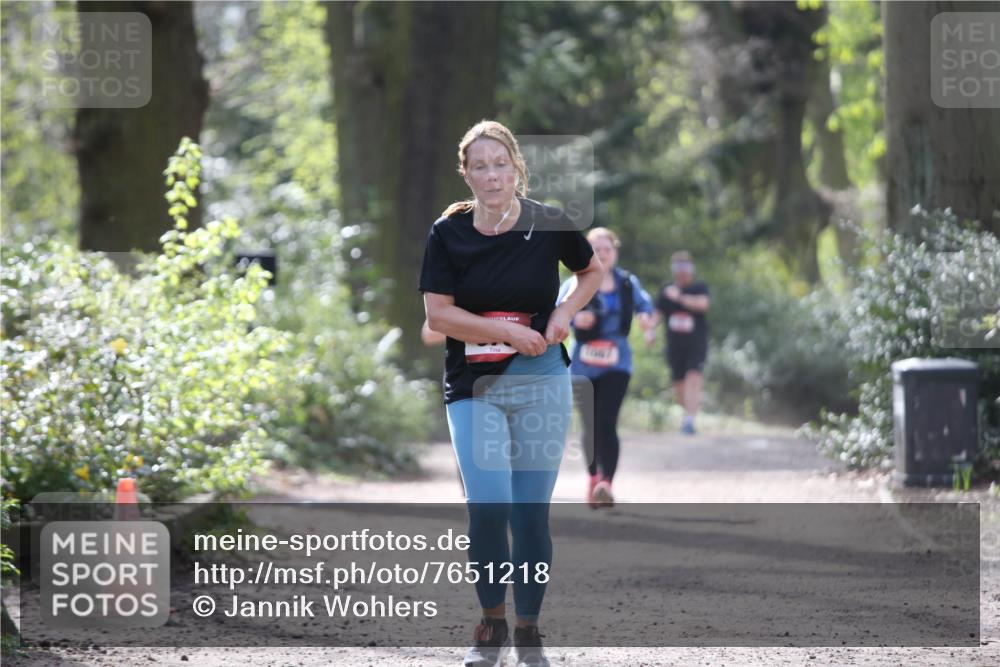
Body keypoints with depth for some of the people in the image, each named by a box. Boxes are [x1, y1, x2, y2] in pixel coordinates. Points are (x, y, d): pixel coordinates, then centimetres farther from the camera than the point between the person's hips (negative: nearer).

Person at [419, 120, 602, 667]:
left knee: (531, 513, 3)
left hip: (540, 382, 1)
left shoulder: (549, 225, -4)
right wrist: (506, 331, -15)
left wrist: (565, 312, -4)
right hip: (473, 388, -1)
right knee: (488, 506, -14)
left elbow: (592, 272, 14)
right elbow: (437, 314, -7)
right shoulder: (448, 234, -5)